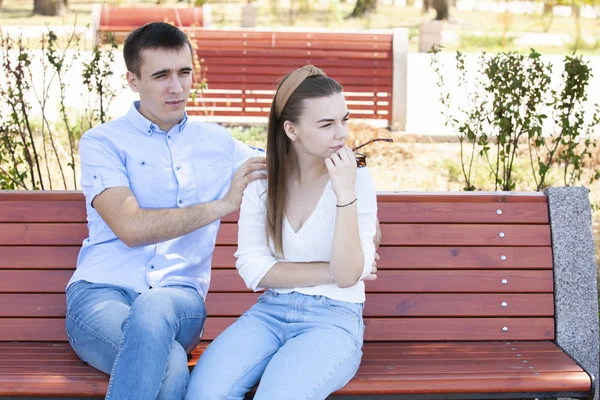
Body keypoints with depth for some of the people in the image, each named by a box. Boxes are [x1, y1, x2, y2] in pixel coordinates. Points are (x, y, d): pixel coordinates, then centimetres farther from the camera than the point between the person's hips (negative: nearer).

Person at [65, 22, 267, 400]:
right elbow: (131, 228, -9)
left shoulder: (218, 143, 18)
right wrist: (223, 205, -8)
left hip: (179, 296, 3)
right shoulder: (102, 142, 6)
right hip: (102, 291, -2)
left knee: (153, 309, -37)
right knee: (170, 365, -37)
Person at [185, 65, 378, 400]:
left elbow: (348, 276, -12)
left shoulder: (357, 180, -4)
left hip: (333, 319, -2)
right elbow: (254, 270, -1)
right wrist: (331, 271, -8)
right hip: (270, 311, 2)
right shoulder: (261, 180, 3)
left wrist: (345, 194, -21)